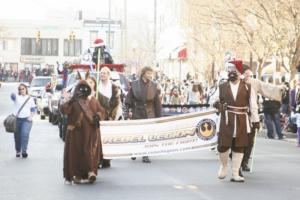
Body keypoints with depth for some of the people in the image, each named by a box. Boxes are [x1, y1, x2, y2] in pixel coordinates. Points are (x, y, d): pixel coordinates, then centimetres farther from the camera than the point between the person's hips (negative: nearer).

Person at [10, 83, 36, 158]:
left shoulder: (30, 99, 11)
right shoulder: (17, 97, 6)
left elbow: (33, 109, 12)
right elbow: (12, 96, -19)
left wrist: (31, 116, -5)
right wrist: (13, 95, -43)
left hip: (26, 119, -1)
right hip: (17, 119, 1)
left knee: (25, 134, -20)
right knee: (17, 136, 6)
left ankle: (24, 151, -20)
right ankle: (18, 151, 25)